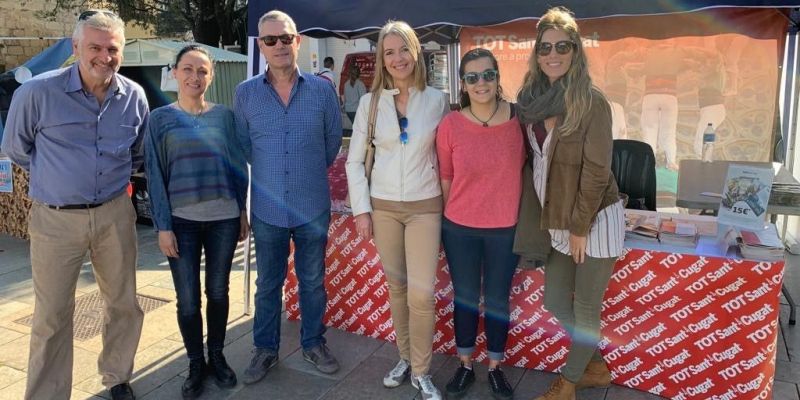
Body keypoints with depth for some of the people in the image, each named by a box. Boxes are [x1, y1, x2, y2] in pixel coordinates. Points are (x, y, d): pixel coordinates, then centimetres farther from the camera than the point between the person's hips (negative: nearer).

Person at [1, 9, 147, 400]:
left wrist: (117, 177, 11)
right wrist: (57, 177, 10)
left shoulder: (135, 96, 0)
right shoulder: (38, 92, -12)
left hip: (115, 214, 3)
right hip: (56, 219, -3)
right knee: (52, 316, 6)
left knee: (124, 304, 13)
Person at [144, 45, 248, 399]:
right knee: (187, 299, 6)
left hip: (224, 218, 1)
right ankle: (195, 364, 26)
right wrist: (163, 226, -7)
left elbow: (238, 166, 7)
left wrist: (243, 212, 5)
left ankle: (216, 357, 31)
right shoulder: (160, 119, 1)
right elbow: (154, 176, -2)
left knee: (218, 292, 12)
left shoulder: (224, 115, 5)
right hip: (181, 221, -1)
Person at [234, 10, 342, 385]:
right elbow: (242, 144, 9)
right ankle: (265, 348, 31)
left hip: (313, 207, 0)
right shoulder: (245, 93, -3)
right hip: (267, 208, 0)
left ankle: (314, 343, 33)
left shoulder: (322, 89, -4)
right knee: (268, 284, 14)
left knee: (313, 281, 14)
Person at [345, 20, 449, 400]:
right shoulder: (370, 102, 0)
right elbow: (355, 160, 2)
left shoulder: (437, 100, -2)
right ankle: (405, 357, 30)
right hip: (383, 206, 2)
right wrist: (361, 208, -2)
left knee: (421, 292, -6)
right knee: (396, 286, 12)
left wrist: (449, 200, 1)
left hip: (424, 206, -1)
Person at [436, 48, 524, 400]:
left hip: (506, 228, 0)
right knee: (465, 298, 15)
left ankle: (495, 367, 36)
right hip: (459, 228, 0)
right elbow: (444, 177, 2)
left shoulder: (518, 119, -8)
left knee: (497, 300, 15)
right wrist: (451, 215, 8)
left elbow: (525, 168, 3)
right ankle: (465, 365, 36)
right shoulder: (451, 124, -9)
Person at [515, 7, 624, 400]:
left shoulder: (591, 101, -15)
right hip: (558, 221, 7)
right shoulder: (533, 100, 2)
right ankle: (595, 366, 37)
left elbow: (596, 170, -15)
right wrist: (537, 214, 3)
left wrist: (580, 227, -14)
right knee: (555, 302, 15)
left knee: (585, 307, 8)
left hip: (594, 220, -6)